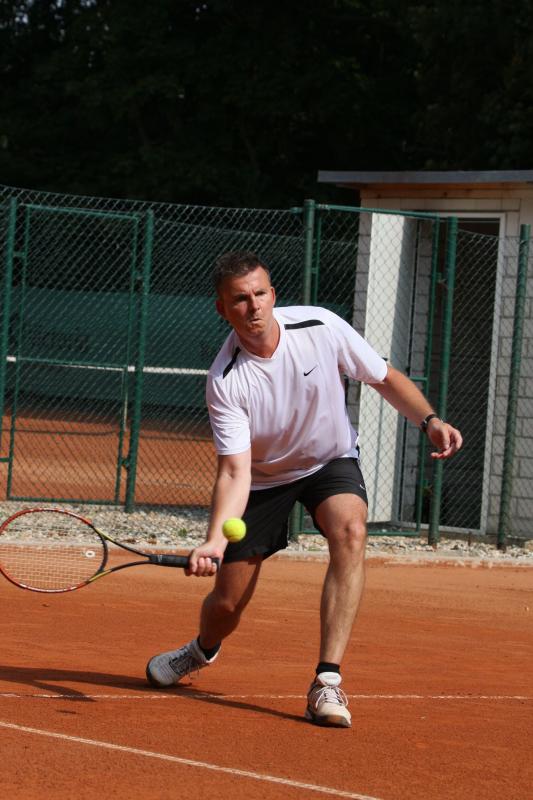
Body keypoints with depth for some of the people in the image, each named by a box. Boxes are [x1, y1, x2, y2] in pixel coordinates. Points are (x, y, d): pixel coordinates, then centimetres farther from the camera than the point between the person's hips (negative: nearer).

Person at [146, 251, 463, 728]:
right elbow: (234, 472, -30)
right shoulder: (225, 381, -27)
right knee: (227, 605, 1)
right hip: (264, 477, -1)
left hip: (332, 461, 1)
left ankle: (327, 683, -33)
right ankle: (204, 651, 43)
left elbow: (387, 379, -7)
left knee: (350, 531, -33)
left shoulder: (321, 327, -22)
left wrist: (430, 420, -23)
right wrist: (215, 540, -45)